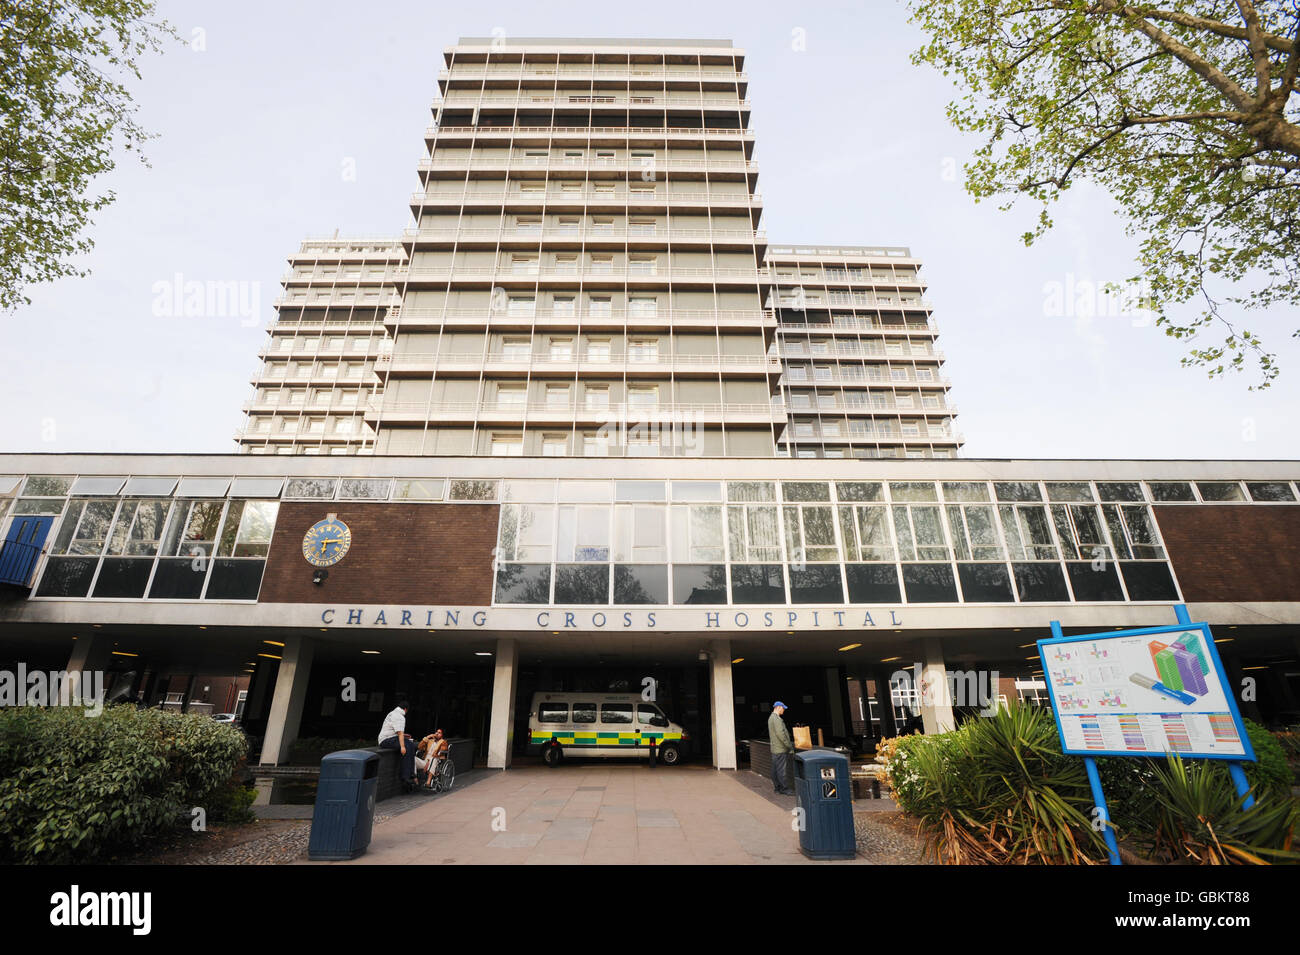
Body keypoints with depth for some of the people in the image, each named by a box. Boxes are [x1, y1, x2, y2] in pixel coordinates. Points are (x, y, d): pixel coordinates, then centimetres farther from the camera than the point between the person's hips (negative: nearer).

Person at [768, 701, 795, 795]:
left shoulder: (771, 718, 17)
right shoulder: (777, 718, -17)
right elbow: (780, 733, -24)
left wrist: (789, 742, 22)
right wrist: (789, 745, -16)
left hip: (774, 748, 10)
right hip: (781, 749, -10)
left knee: (775, 769, 13)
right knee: (782, 769, -5)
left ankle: (777, 786, 20)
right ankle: (783, 789, -2)